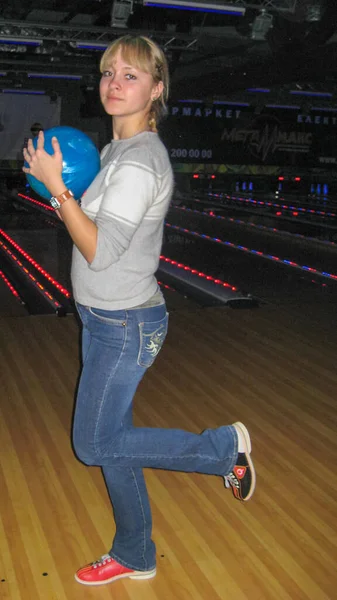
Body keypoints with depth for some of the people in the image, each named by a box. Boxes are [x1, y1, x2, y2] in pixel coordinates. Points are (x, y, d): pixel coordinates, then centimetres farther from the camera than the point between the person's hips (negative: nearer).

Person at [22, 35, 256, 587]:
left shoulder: (140, 160, -21)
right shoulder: (117, 149, 10)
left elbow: (100, 250, -25)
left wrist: (55, 185, -20)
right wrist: (60, 185, -1)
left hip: (125, 324, -9)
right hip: (104, 319, 9)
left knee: (95, 445, 4)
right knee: (112, 440, 17)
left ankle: (224, 446, 14)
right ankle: (134, 557, 35)